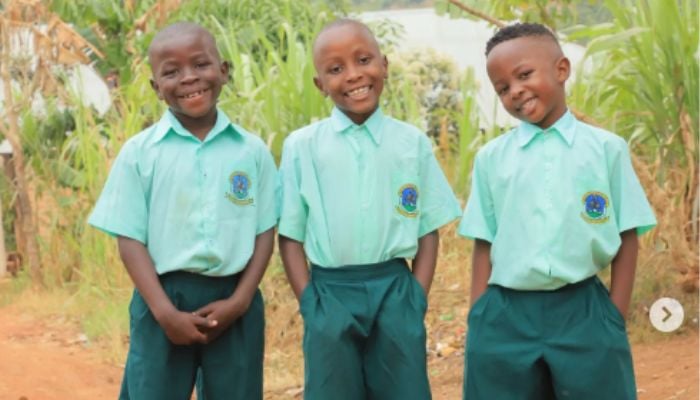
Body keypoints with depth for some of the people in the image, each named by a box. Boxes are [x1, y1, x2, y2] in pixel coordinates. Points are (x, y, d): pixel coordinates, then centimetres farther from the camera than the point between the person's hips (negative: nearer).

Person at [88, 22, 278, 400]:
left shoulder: (252, 150, 2)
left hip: (234, 301, 2)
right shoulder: (139, 152, -2)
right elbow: (130, 239, -4)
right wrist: (166, 312, -12)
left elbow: (265, 232, 4)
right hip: (163, 300, -1)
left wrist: (239, 301, -8)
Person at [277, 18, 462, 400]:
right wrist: (310, 303, -4)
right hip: (330, 293, -1)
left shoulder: (412, 142, 3)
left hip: (395, 290, 1)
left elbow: (428, 230, 6)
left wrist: (416, 299, -2)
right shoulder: (301, 146, -1)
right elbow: (290, 235, 2)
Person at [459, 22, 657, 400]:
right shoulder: (490, 157, 6)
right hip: (505, 318, 1)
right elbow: (484, 244, 7)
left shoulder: (606, 148, 2)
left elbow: (627, 237, 3)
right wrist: (478, 322, 3)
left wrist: (615, 318, -1)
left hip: (585, 314, -1)